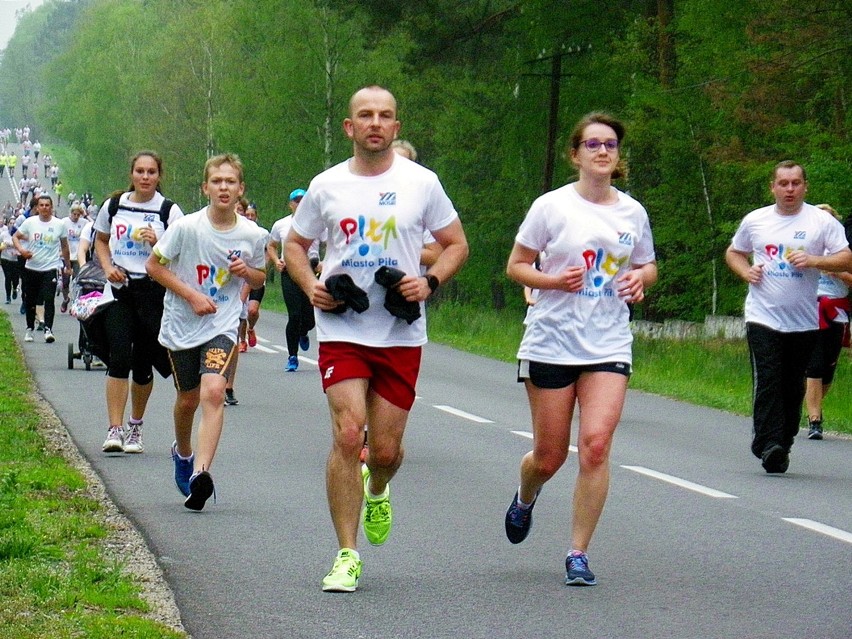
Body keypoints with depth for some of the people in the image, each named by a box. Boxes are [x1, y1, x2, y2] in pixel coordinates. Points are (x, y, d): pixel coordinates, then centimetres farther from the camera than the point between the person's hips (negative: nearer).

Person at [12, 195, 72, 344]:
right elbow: (15, 237, 7)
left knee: (49, 299, -14)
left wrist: (68, 266, 14)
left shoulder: (59, 224, 0)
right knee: (30, 301, 11)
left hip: (51, 268, -2)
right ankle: (29, 329, 26)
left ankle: (48, 329, -16)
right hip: (31, 268, 2)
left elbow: (65, 246, 10)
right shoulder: (30, 222, 0)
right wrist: (21, 249, -13)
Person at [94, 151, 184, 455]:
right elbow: (100, 240, 21)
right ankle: (115, 429, -16)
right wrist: (108, 267, 3)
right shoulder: (114, 205, 7)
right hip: (119, 291, 1)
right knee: (119, 358, -13)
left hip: (154, 291, -1)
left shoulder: (169, 211, -1)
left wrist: (157, 242, -18)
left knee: (143, 364, 7)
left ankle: (135, 428, 25)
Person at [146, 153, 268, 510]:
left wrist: (247, 271, -13)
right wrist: (191, 294, -14)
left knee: (213, 392, -22)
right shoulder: (186, 227, -12)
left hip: (222, 326, 0)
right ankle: (183, 453, 44)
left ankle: (200, 472, -29)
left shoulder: (253, 235, -5)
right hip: (182, 325, 0)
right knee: (188, 399, 13)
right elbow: (153, 265, -5)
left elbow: (259, 279, 11)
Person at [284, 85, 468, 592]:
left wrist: (430, 282, -8)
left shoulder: (421, 183, 2)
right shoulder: (327, 186, 5)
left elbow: (457, 244, 10)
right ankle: (347, 555, -6)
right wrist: (310, 286, -2)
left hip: (401, 335, 0)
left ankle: (377, 492, 42)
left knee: (386, 449, 4)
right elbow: (295, 244, 17)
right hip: (341, 330, 0)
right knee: (348, 435, -14)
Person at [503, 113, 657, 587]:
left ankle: (579, 553, -5)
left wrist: (640, 278, -3)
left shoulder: (633, 212, 6)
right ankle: (524, 501, 42)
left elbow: (648, 266, 20)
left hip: (609, 346, 2)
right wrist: (554, 280, -16)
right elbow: (516, 266, 2)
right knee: (550, 455, 5)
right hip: (551, 342, -2)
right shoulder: (551, 206, -3)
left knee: (596, 443, -15)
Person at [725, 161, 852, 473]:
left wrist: (814, 261, -19)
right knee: (767, 382, -13)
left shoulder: (822, 222, 2)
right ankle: (768, 445, -18)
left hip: (803, 321, 0)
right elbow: (733, 252, 23)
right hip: (763, 316, 0)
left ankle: (783, 445, 17)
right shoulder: (755, 220, 9)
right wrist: (745, 271, 2)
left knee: (793, 387, 6)